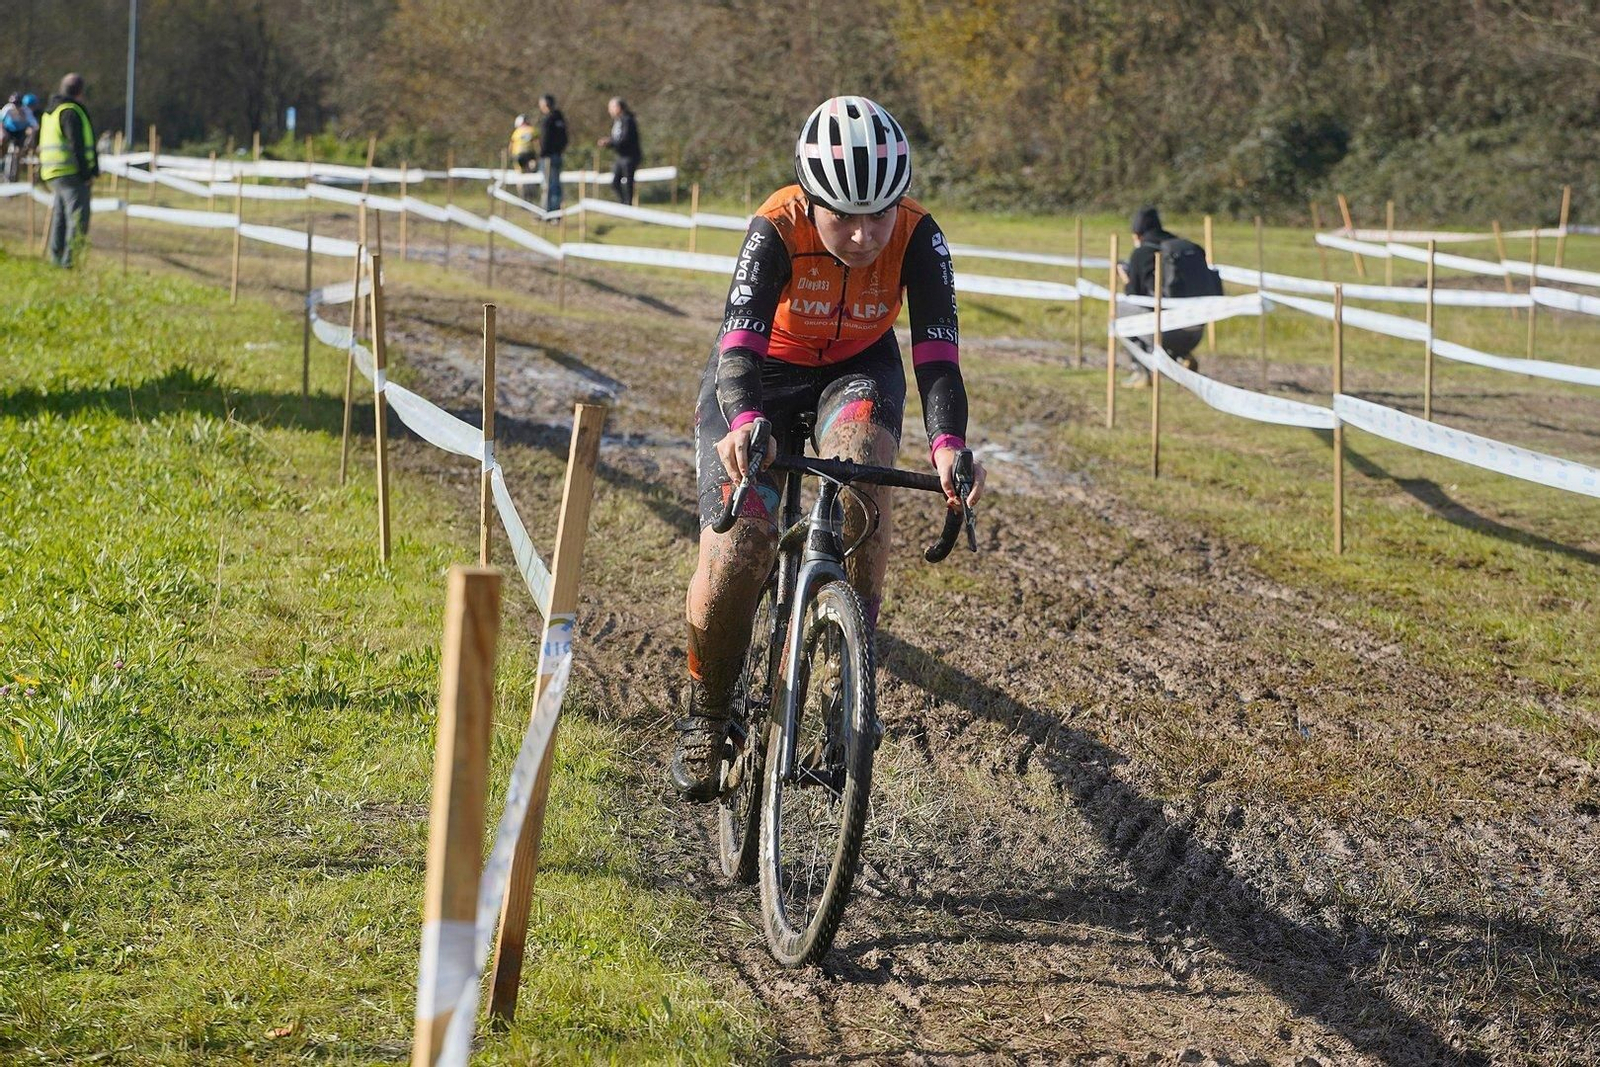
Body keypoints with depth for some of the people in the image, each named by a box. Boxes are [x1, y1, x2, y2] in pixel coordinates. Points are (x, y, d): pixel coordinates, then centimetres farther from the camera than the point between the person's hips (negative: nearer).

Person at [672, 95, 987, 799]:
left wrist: (947, 443, -52)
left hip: (858, 368, 1)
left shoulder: (918, 239, -26)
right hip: (762, 372, -1)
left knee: (859, 457, -34)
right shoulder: (776, 230, -31)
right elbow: (739, 344, -40)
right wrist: (744, 424, -61)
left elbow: (937, 352, -33)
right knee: (736, 549, -16)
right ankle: (705, 714, 7)